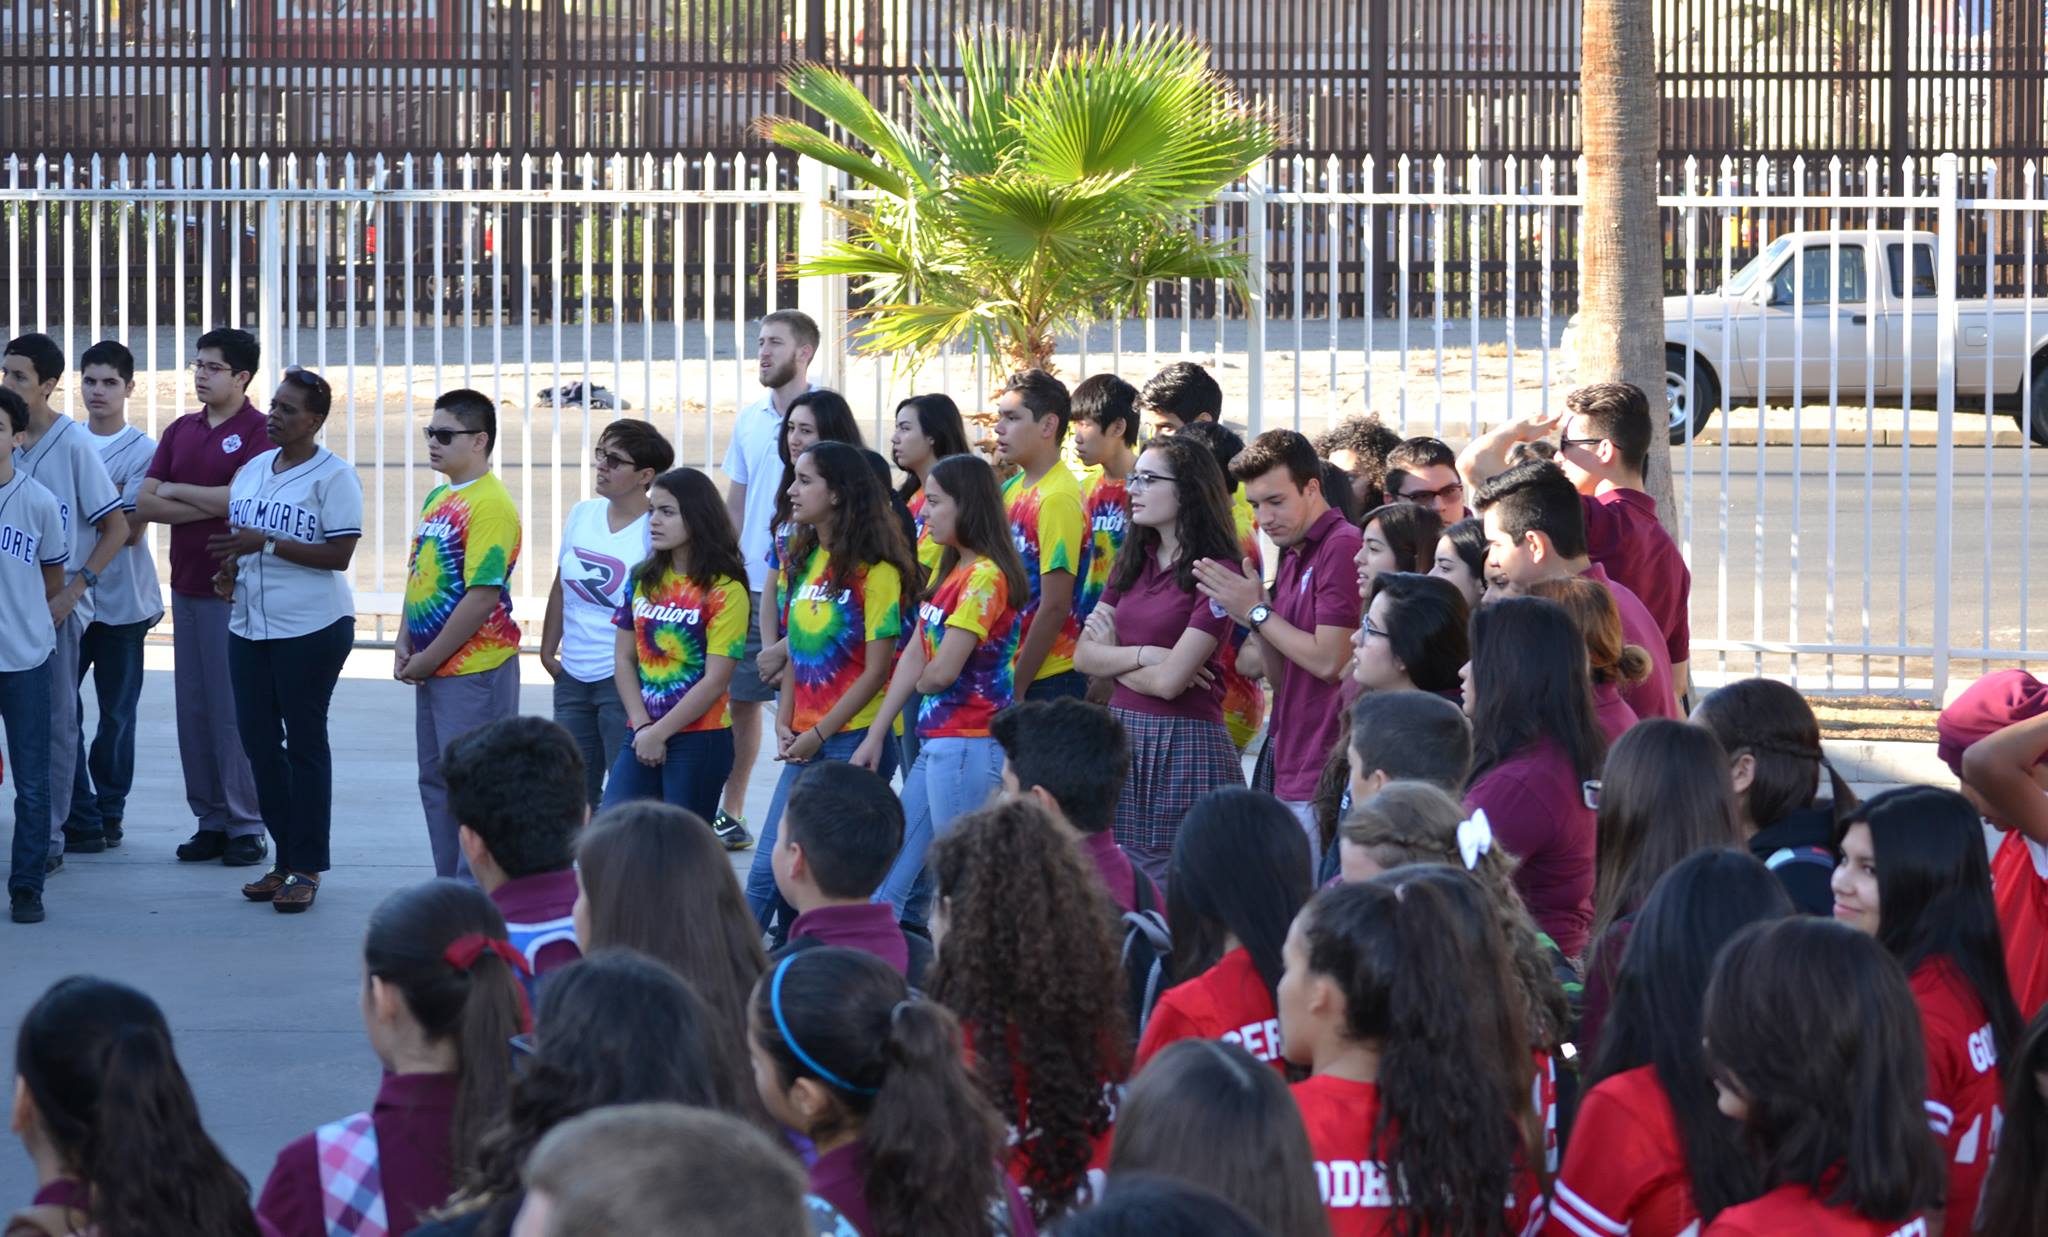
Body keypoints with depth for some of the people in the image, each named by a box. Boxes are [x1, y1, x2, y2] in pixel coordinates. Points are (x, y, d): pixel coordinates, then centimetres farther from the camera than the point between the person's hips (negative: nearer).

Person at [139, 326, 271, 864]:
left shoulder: (258, 431, -7)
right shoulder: (181, 431, 13)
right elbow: (145, 503, 4)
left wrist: (176, 491, -5)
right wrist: (210, 506, -9)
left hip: (233, 590, -7)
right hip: (186, 585, 7)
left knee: (233, 708, -5)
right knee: (193, 708, 8)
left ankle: (246, 825, 2)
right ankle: (210, 820, 15)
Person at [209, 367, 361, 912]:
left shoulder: (333, 476, -10)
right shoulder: (252, 470, 12)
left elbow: (339, 554, -16)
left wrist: (266, 544, -21)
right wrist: (231, 568, 1)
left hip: (311, 627, -7)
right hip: (250, 623, 7)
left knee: (304, 741, 0)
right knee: (257, 737, 8)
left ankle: (307, 868, 6)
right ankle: (284, 859, 18)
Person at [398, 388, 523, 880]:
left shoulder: (489, 505, -17)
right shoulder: (437, 499, 13)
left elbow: (483, 596, -21)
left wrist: (428, 660, -15)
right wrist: (405, 646, 6)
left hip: (474, 669, -10)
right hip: (433, 669, 10)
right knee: (436, 780, 15)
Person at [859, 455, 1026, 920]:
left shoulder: (985, 577, -16)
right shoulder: (951, 570, 14)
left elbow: (942, 672, -19)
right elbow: (914, 657, 14)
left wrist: (923, 682, 4)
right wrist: (875, 737, 13)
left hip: (968, 744, -10)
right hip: (937, 742, 10)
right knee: (889, 881, 10)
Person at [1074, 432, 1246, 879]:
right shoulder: (1135, 563, 12)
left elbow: (1169, 681, -16)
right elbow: (1084, 654, 7)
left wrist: (1113, 657, 0)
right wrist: (1143, 655, -10)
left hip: (1185, 743, -7)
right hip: (1123, 735, 7)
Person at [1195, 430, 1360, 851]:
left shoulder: (1342, 547, -11)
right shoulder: (1292, 558, 17)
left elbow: (1330, 662, -17)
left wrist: (1257, 612, -7)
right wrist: (1254, 613, 2)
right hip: (1290, 772, 9)